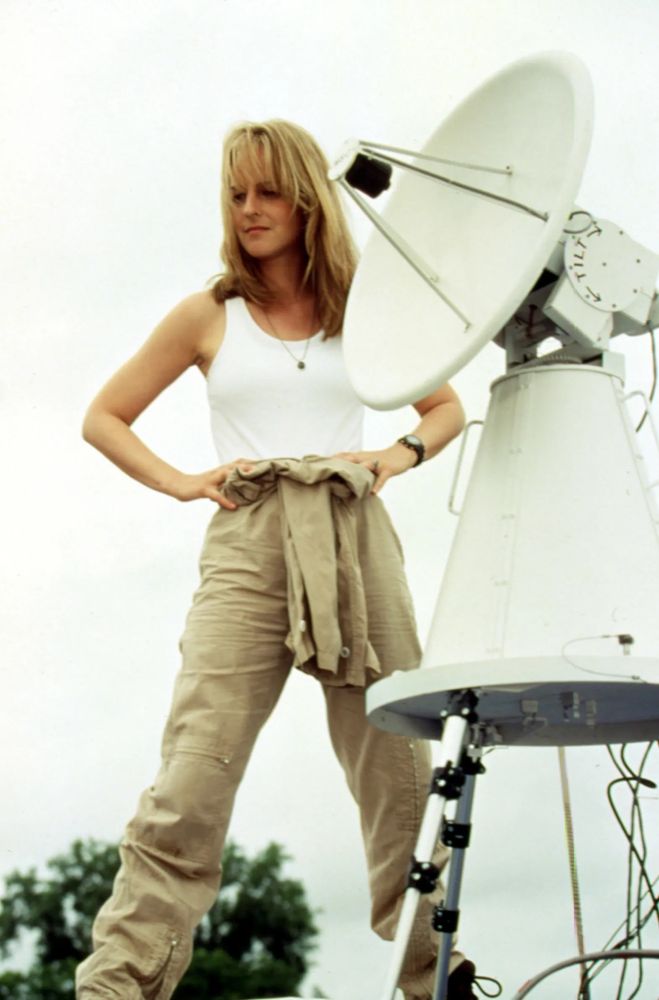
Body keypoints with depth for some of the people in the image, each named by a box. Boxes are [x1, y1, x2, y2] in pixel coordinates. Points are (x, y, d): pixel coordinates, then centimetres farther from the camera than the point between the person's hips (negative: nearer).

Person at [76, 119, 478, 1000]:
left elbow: (447, 408, 26)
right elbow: (104, 418, 17)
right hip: (249, 541, -1)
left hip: (355, 539, 2)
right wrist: (181, 482, 2)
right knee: (191, 782, -12)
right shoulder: (209, 316, 13)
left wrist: (397, 455, 6)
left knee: (400, 773, 1)